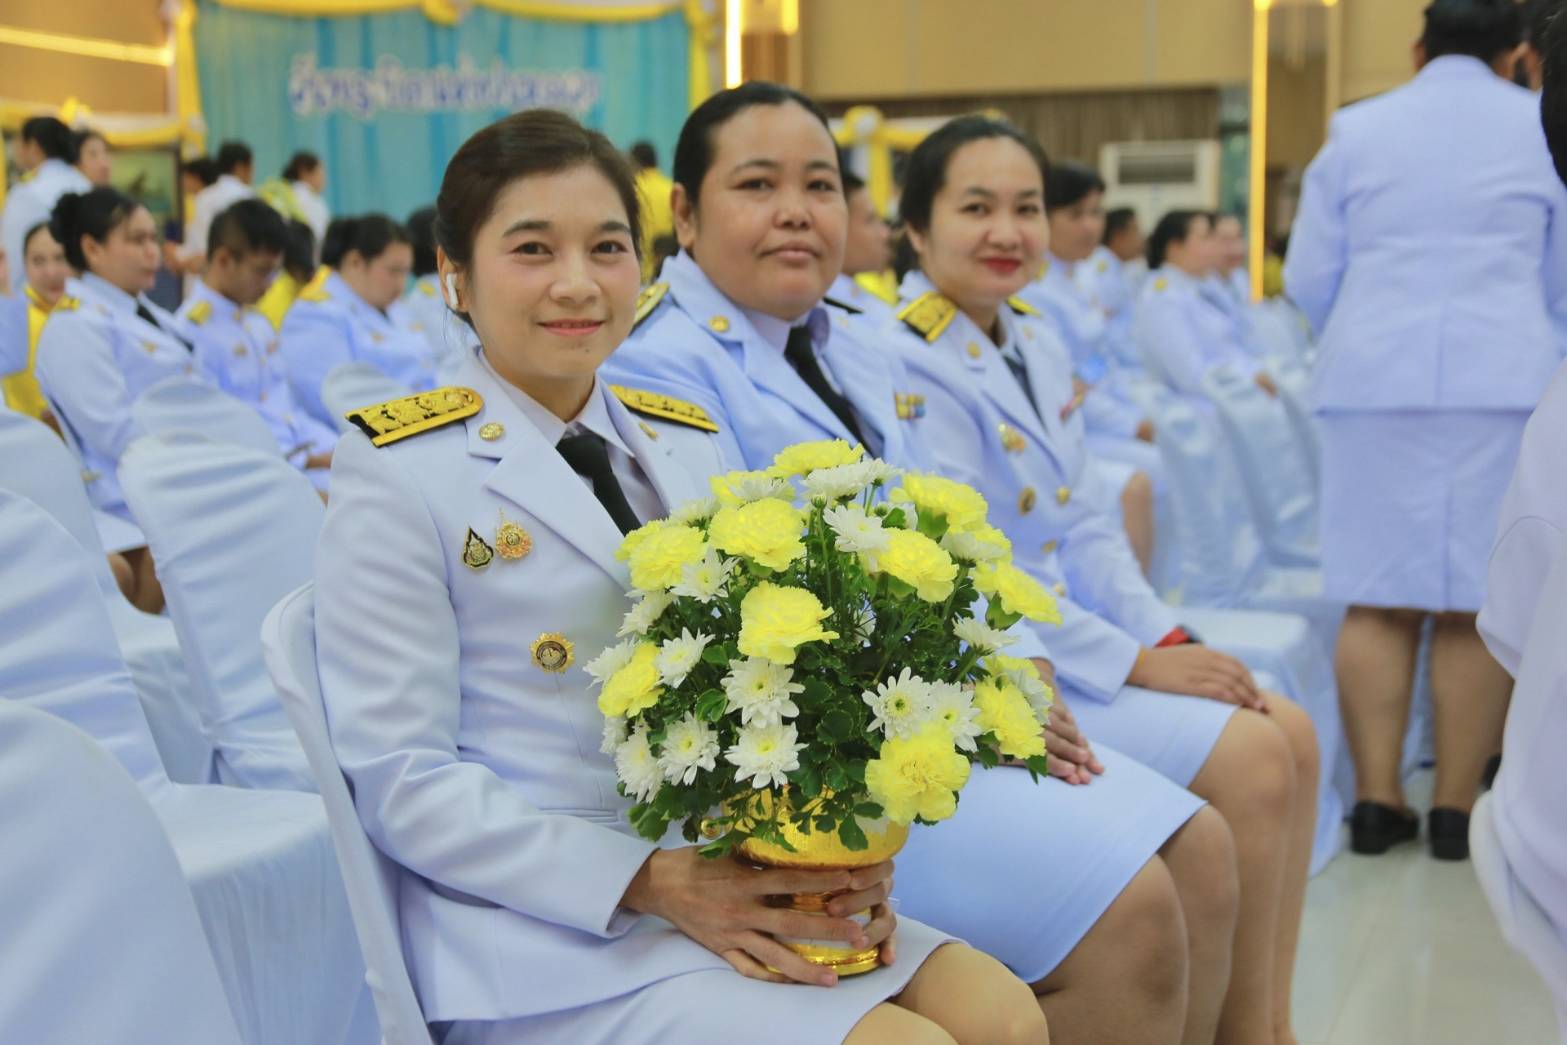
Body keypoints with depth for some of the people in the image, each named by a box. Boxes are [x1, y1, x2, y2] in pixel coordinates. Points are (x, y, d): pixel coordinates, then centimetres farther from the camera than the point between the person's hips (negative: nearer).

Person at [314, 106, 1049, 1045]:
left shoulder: (686, 447, 12)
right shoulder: (400, 471, -5)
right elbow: (400, 778, -10)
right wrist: (654, 883, -19)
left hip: (728, 880, 6)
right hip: (543, 940, -6)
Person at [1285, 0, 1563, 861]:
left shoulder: (1356, 131, 10)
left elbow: (1308, 279, 9)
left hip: (1372, 381, 1)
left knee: (1378, 601, 3)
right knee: (1477, 605, 1)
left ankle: (1377, 799, 3)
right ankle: (1457, 807, 2)